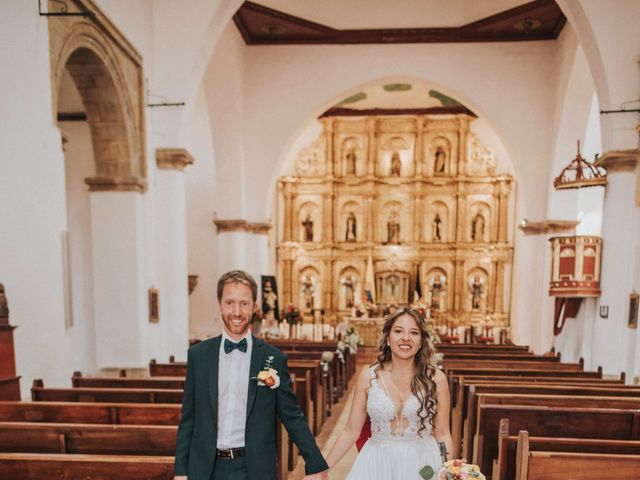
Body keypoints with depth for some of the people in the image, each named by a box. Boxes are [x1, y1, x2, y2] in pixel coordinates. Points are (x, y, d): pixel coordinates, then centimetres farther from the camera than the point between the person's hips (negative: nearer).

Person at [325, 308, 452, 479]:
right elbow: (351, 431, -2)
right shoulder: (368, 376, -7)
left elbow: (442, 434, 0)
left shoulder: (436, 379, -8)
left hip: (422, 464, 0)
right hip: (377, 463, 1)